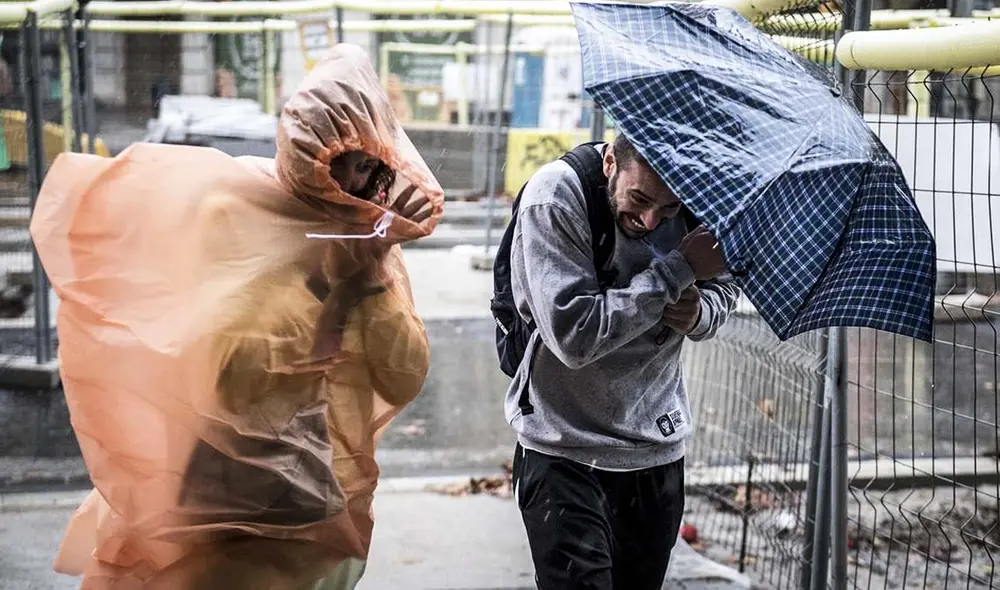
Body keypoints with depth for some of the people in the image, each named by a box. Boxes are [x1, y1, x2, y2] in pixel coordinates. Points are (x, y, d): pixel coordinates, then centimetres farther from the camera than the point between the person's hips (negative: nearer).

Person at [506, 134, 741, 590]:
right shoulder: (554, 198, -21)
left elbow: (724, 288, 9)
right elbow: (573, 337, -27)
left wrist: (699, 312, -15)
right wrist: (678, 270, -26)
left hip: (659, 448, 5)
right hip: (566, 448, -4)